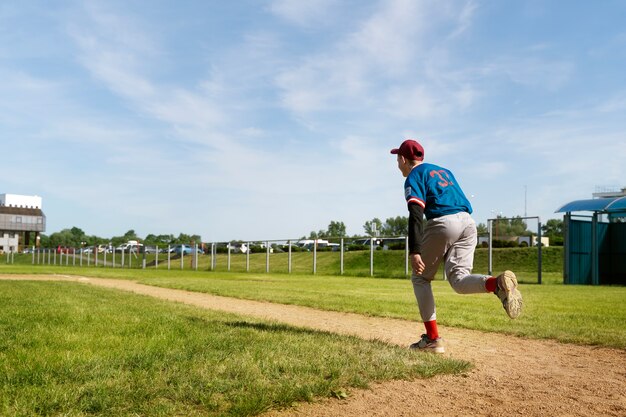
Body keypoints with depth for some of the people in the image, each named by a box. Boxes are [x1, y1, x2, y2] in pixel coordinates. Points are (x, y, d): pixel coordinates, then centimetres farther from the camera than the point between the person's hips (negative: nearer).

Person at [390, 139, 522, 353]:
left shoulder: (413, 177, 5)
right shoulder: (443, 170, 29)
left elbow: (416, 215, -11)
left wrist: (415, 251, -19)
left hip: (442, 223, -6)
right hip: (468, 222, 7)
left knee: (420, 278, 10)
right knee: (458, 279, 2)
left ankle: (433, 339, 4)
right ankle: (498, 283, -30)